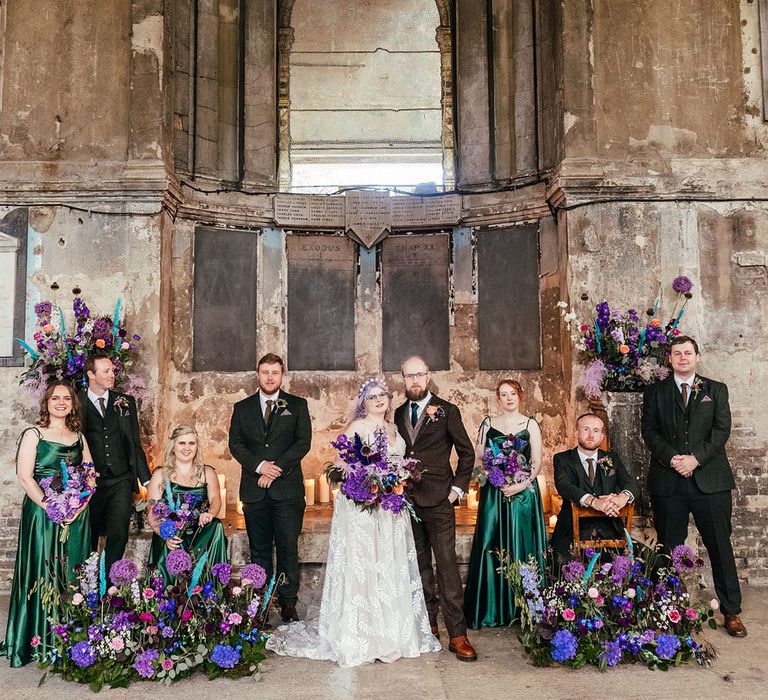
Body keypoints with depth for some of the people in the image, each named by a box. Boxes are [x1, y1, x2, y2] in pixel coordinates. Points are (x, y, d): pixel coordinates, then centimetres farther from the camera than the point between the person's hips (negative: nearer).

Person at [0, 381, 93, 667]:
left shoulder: (78, 437, 12)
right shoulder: (33, 434, -1)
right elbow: (24, 476, -10)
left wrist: (80, 505, -7)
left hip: (76, 514, 4)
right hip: (42, 512, -4)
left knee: (71, 573, 8)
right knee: (43, 573, -1)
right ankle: (39, 640, 11)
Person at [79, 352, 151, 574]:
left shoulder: (125, 402, 9)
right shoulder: (76, 404, 1)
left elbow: (135, 444, 12)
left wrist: (146, 478, 7)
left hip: (121, 481, 1)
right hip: (89, 482, -1)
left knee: (118, 535, -6)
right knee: (88, 538, 9)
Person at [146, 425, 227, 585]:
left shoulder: (207, 472, 16)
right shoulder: (160, 475, 9)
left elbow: (215, 498, 2)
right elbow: (152, 514, 1)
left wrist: (210, 514, -24)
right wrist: (166, 536, -19)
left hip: (202, 534, 2)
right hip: (170, 536, -2)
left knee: (217, 526, -31)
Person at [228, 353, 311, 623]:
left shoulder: (297, 405, 7)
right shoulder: (242, 407, 12)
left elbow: (303, 442, -2)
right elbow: (235, 443, 4)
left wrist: (277, 469, -11)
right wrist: (259, 466, -11)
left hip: (287, 489, -2)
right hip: (254, 489, 2)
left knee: (288, 548, -1)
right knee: (259, 550, 8)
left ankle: (288, 603, 10)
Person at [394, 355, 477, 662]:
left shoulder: (446, 411, 0)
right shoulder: (398, 414, 11)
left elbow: (467, 452, 2)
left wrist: (457, 488, -4)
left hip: (438, 501, -4)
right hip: (407, 500, 4)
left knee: (447, 564, -6)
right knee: (419, 565, 12)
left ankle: (457, 634, -2)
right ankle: (428, 625, 23)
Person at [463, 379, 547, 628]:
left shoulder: (530, 424, 4)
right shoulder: (488, 424, 8)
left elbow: (537, 463, 1)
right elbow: (477, 459, 7)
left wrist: (522, 484, -14)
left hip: (524, 493, -1)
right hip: (494, 494, 1)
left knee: (522, 547, 0)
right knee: (492, 547, -1)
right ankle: (492, 610, 8)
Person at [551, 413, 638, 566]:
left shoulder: (611, 459, 16)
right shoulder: (563, 459, 5)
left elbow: (631, 482, 1)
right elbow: (563, 485, -14)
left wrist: (623, 497, -25)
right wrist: (593, 501, -32)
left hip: (610, 531, 3)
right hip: (573, 531, -3)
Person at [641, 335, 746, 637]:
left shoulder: (716, 390, 10)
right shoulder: (655, 392, 10)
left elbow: (722, 429, 0)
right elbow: (650, 431, 2)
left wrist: (696, 459, -12)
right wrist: (671, 458, -13)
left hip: (709, 479, 0)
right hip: (667, 482, 0)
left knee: (720, 546, 4)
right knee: (669, 548, 7)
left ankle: (731, 611, 16)